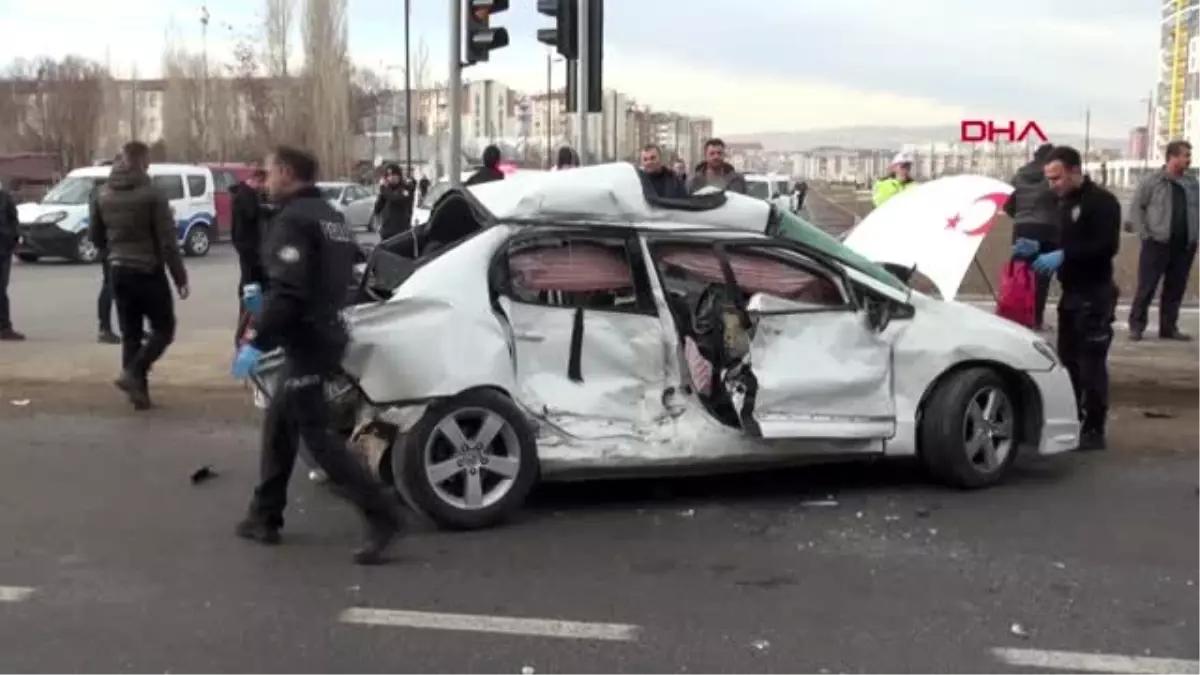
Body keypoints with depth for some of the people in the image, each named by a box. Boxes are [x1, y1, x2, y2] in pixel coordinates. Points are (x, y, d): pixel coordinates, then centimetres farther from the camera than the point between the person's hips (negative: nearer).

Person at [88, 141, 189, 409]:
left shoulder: (103, 196, 5)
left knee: (130, 334, 11)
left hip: (119, 272, 6)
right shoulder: (151, 194, -14)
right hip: (148, 271, -6)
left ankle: (138, 389, 10)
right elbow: (167, 240, -15)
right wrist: (180, 277, -11)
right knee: (163, 329, 5)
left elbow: (95, 236, 12)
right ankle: (133, 373, -13)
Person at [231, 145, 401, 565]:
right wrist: (267, 305, 26)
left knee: (317, 435, -7)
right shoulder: (329, 216, 16)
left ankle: (380, 517, -10)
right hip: (324, 334, 10)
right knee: (279, 425, 18)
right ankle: (265, 516, 25)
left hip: (306, 341, -10)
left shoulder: (293, 220, -15)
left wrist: (258, 343, -22)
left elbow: (289, 292, -25)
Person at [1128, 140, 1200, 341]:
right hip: (1157, 243, -4)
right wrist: (1144, 233, -9)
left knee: (1176, 289, 9)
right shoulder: (1153, 181, -4)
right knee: (1146, 287, -2)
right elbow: (1137, 207, -2)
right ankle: (1136, 326, 7)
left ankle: (1169, 327, 17)